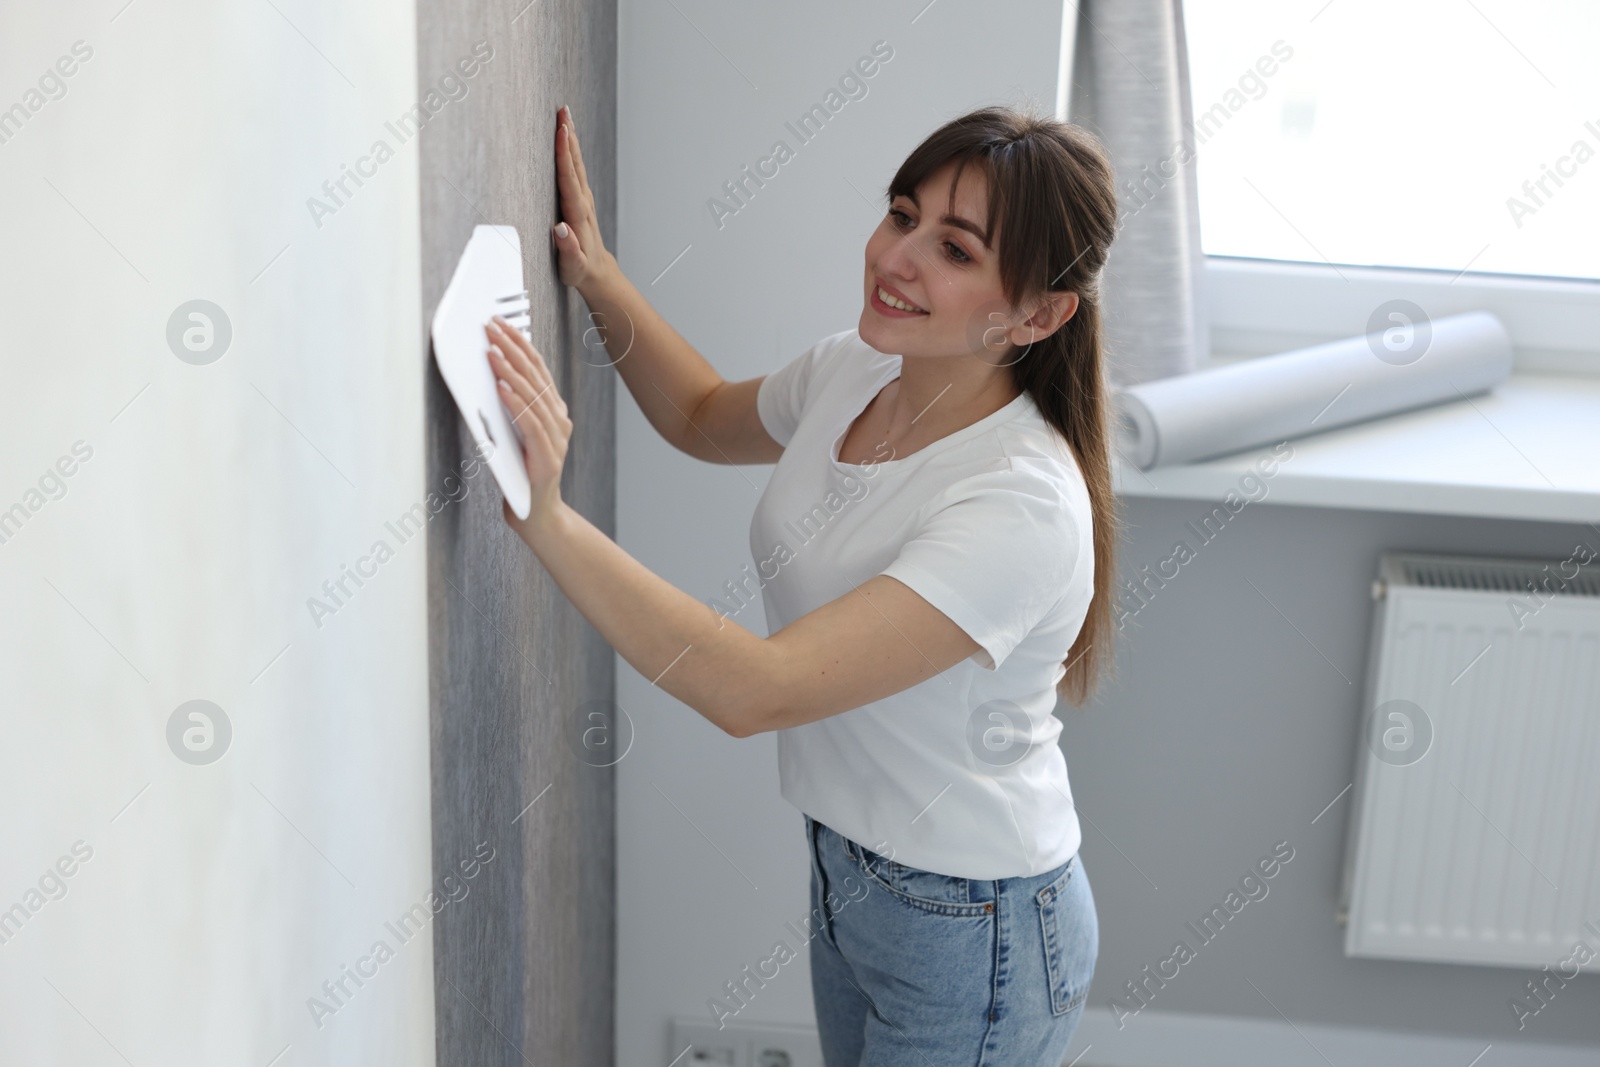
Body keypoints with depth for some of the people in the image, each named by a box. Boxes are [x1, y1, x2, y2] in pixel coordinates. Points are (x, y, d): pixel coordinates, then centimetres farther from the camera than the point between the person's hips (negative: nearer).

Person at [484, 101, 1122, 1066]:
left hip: (974, 933, -7)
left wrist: (548, 520, -43)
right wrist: (596, 276, 5)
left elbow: (755, 690, -38)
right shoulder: (854, 371, -7)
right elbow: (707, 419, 16)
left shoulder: (1023, 505, -32)